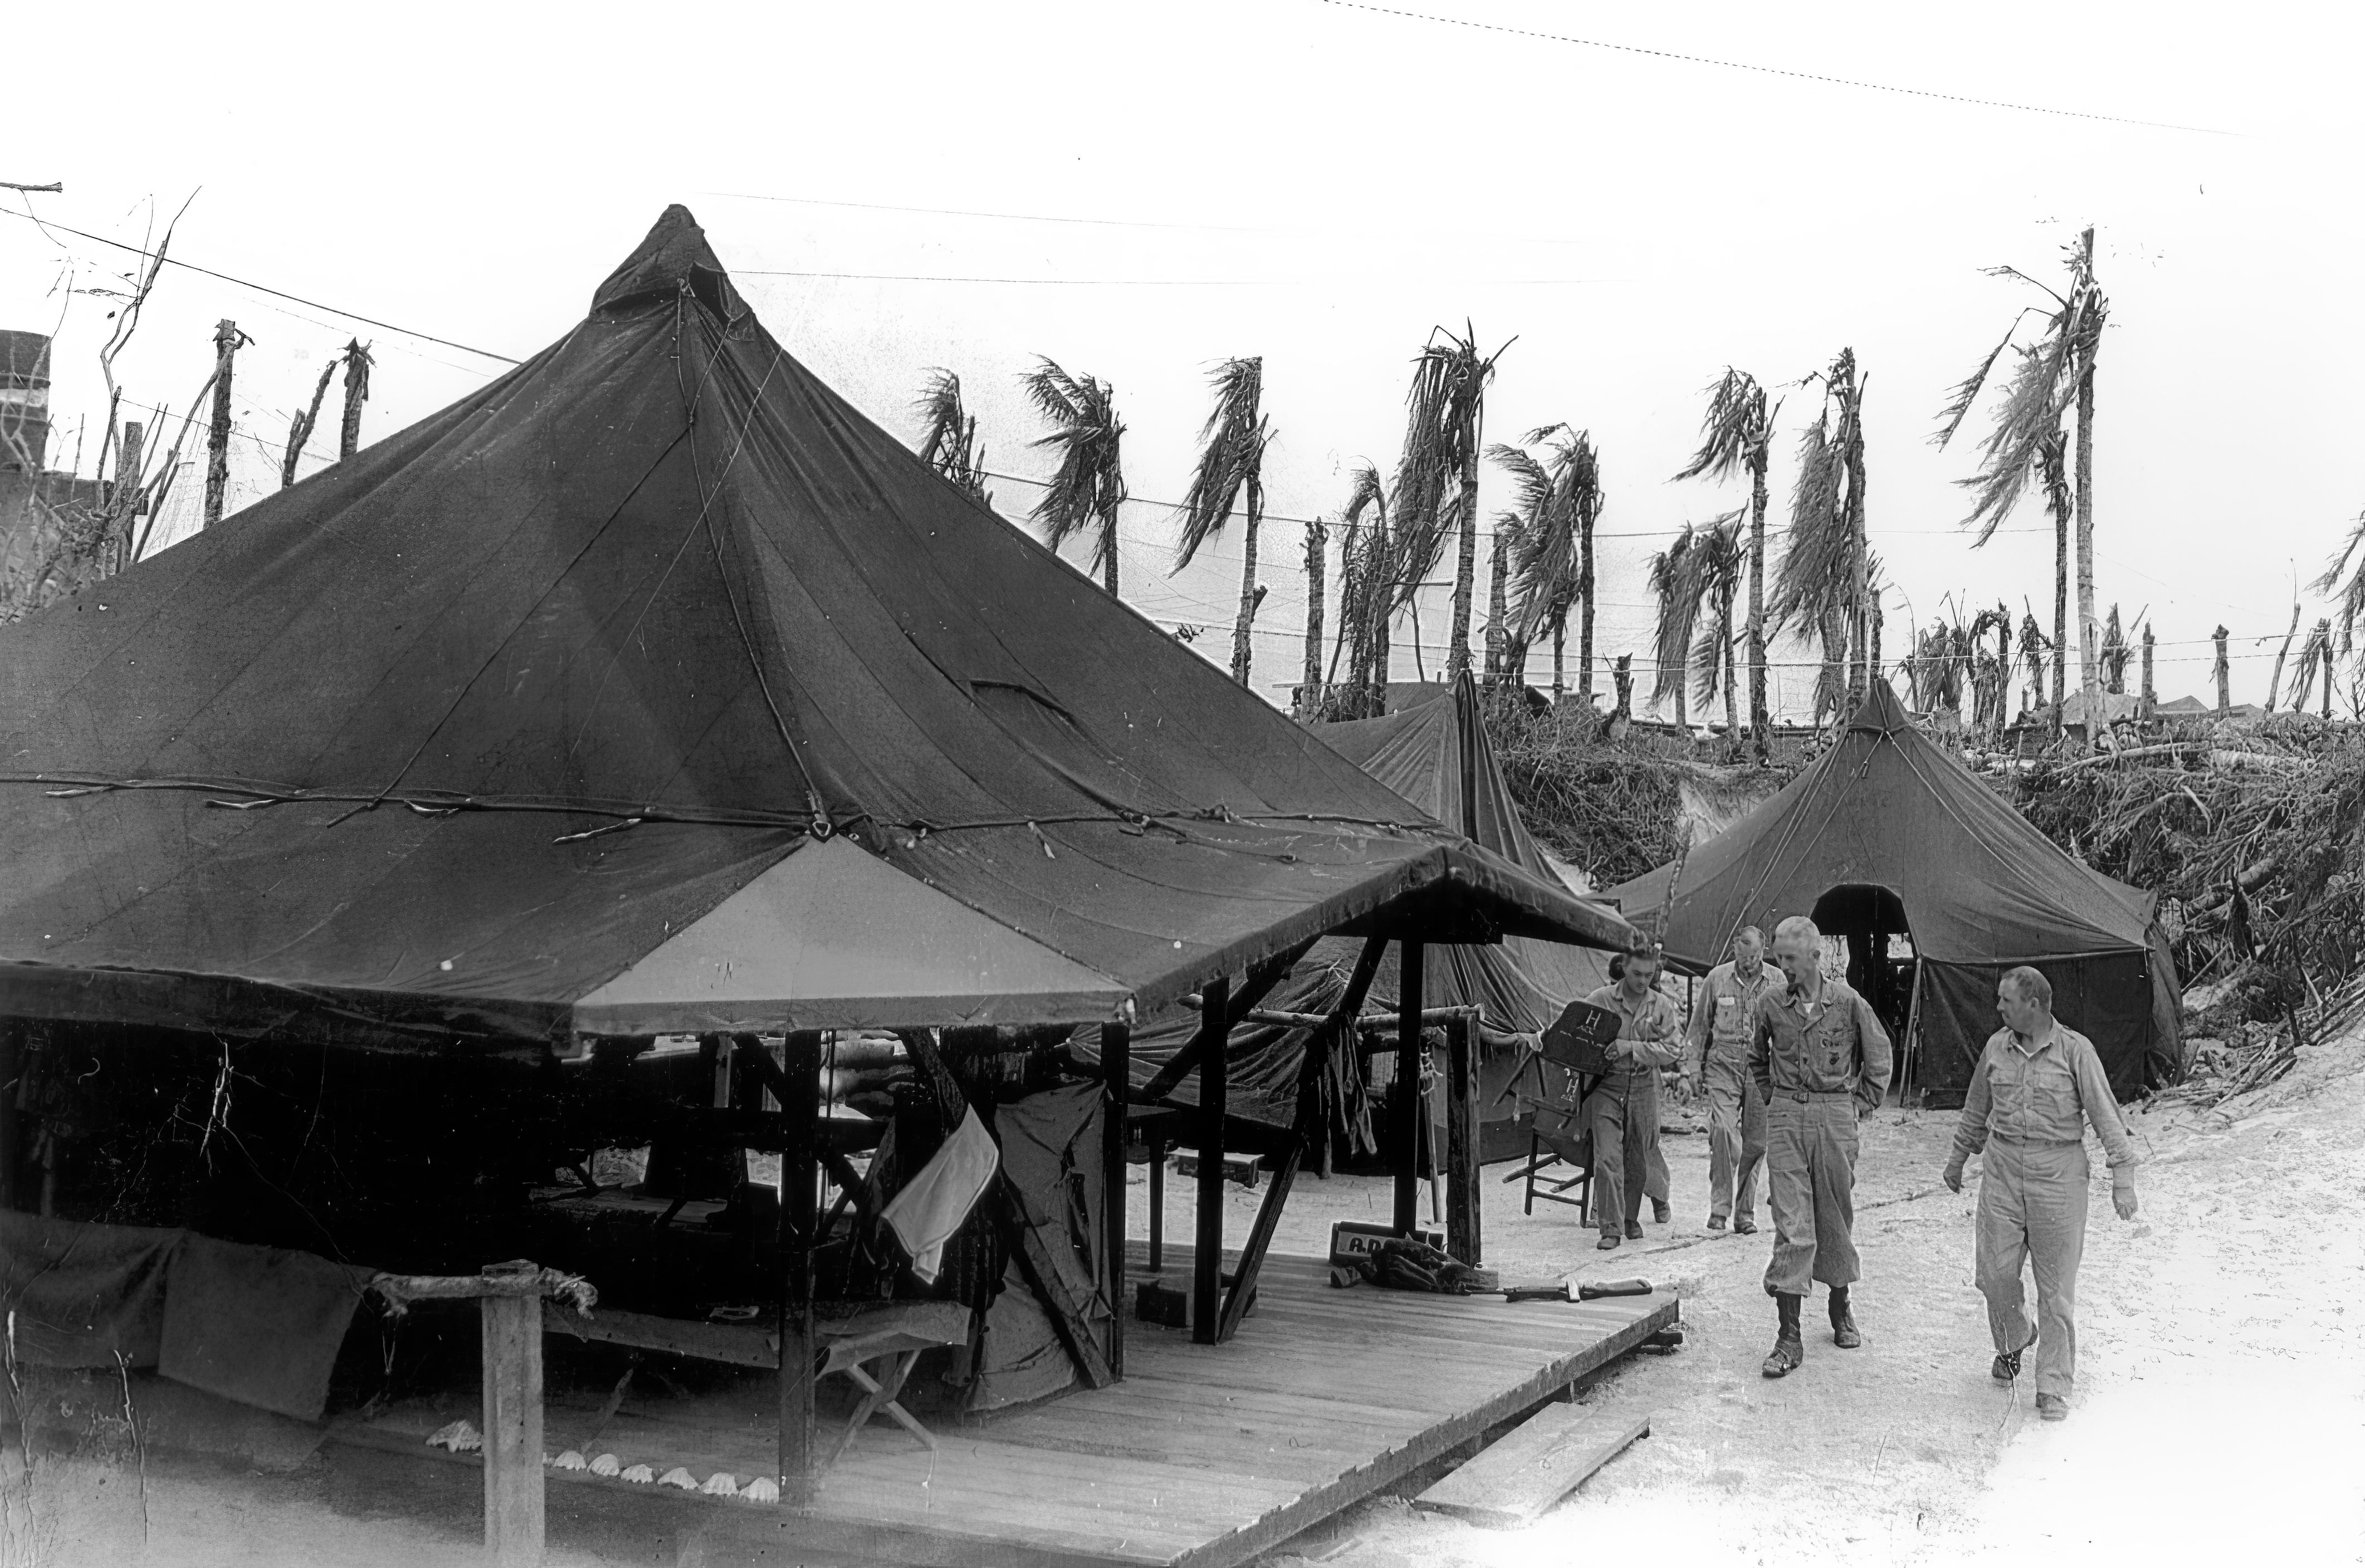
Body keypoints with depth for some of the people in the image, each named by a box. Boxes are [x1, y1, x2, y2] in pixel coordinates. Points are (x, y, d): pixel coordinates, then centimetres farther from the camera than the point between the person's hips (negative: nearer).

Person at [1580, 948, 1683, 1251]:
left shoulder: (1662, 1006, 2)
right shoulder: (1600, 1000, -1)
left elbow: (1670, 1051, -6)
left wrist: (1630, 1048, -18)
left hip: (1643, 1087, 2)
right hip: (1606, 1086, -2)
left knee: (1638, 1161, 12)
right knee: (1607, 1158, -12)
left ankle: (1631, 1218, 33)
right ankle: (1609, 1228, -9)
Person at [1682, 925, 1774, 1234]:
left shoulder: (1777, 981, 4)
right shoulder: (1717, 978, 3)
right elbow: (1699, 1026, 9)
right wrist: (1692, 1071, 6)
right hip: (1723, 1065, -1)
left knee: (1755, 1141, 4)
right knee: (1723, 1130, -18)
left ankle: (1745, 1213, 15)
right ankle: (1719, 1207, -11)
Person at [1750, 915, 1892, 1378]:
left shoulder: (1848, 1004, -4)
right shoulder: (1771, 1003, 0)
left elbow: (1878, 1055, 11)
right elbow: (1757, 1058, 19)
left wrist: (1864, 1102, 8)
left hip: (1836, 1118, 0)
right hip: (1786, 1118, 0)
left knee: (1836, 1219, 11)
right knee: (1791, 1227, -5)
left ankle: (1841, 1309, 34)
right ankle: (1789, 1338, -5)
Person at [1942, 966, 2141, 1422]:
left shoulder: (2075, 1050, -6)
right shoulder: (1997, 1047, 5)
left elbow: (2106, 1115, -5)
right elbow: (1977, 1108, 19)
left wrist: (2122, 1176, -11)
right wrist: (1959, 1156, 27)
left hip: (2058, 1172, -3)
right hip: (2003, 1167, 3)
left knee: (2056, 1286, 1)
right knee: (1996, 1273, 1)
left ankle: (2053, 1388, 9)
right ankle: (2013, 1340, 32)